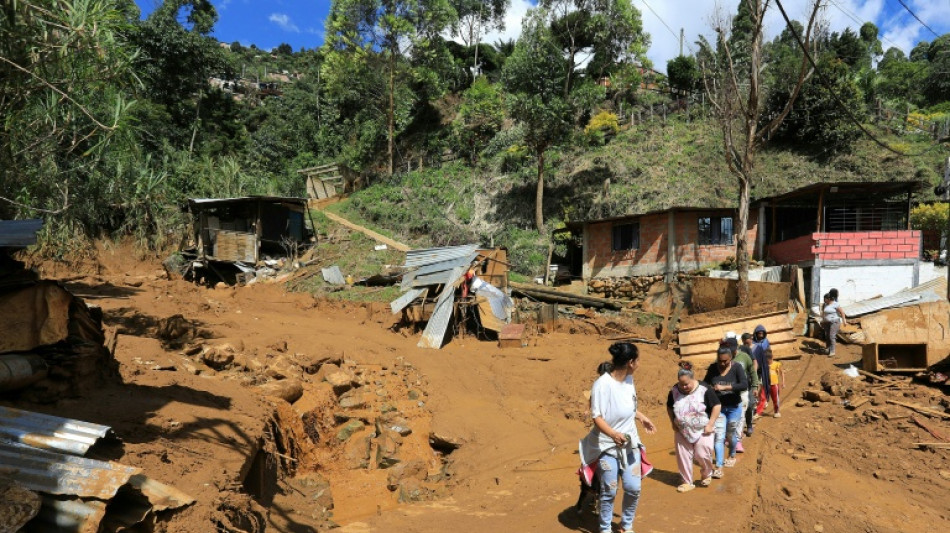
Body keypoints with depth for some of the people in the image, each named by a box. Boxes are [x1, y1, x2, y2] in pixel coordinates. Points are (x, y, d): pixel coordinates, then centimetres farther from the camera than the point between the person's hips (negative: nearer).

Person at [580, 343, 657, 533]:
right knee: (609, 491, 5)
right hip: (607, 445, -6)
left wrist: (643, 418, 15)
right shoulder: (602, 384, -24)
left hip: (630, 443, 6)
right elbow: (597, 417, -24)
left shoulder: (629, 379, 0)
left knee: (633, 488, 6)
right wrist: (613, 434, -37)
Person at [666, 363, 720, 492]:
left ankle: (707, 474, 26)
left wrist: (710, 424, -15)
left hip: (702, 430, -3)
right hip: (682, 431, 3)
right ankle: (687, 482, 19)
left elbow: (716, 406, -12)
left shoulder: (704, 389, -19)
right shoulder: (674, 391, -8)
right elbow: (669, 408, 9)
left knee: (702, 454, -6)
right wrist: (673, 422, 1)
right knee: (683, 456, 4)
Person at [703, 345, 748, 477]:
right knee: (719, 437, -7)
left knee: (730, 435, 16)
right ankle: (718, 468, -8)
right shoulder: (713, 368, -6)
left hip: (733, 408, -1)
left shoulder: (736, 368, -14)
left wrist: (724, 387, -33)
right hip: (718, 407, 1)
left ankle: (732, 457, 44)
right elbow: (705, 383, 7)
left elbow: (744, 385, -27)